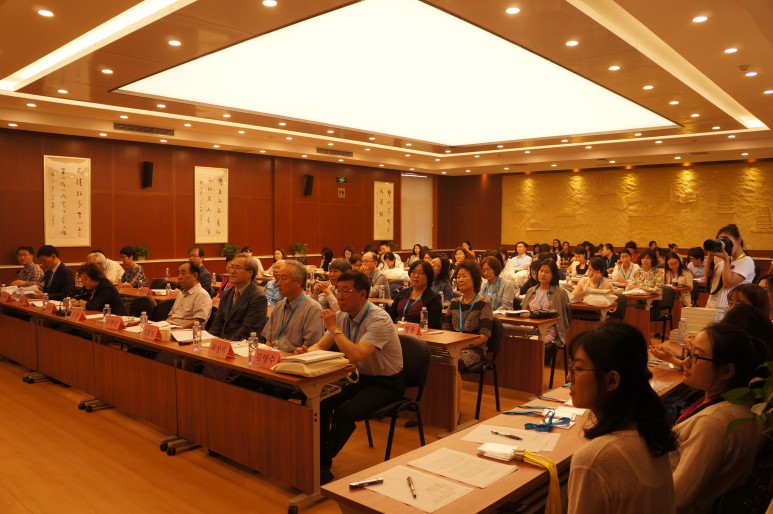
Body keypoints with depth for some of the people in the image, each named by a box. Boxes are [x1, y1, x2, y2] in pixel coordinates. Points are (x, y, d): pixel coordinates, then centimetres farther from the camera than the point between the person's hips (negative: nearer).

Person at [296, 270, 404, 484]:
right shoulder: (343, 316, -2)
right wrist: (307, 351, -20)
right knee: (321, 401, -13)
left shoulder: (379, 320, -25)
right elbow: (320, 346, 2)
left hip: (386, 382, -7)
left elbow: (356, 355, -37)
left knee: (345, 411, -27)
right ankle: (317, 457, 0)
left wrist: (334, 328, -29)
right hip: (362, 377, 7)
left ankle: (324, 465, -8)